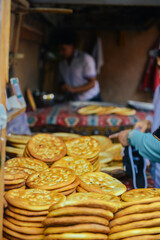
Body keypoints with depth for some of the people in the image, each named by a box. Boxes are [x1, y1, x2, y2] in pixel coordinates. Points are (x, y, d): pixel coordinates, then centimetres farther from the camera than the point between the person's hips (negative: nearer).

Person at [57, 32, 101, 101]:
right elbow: (62, 82, 17)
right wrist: (63, 87, -7)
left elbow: (92, 83, -12)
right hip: (75, 102, 5)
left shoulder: (85, 59, -9)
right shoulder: (62, 63, 8)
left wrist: (73, 89, -24)